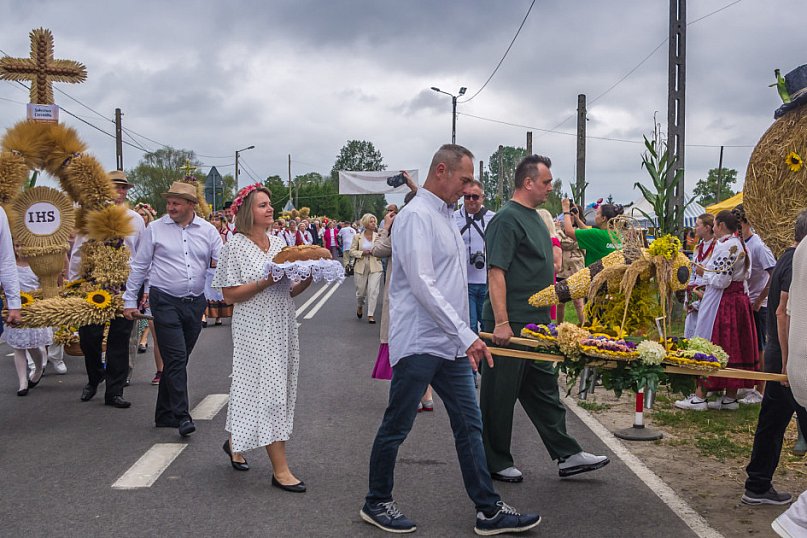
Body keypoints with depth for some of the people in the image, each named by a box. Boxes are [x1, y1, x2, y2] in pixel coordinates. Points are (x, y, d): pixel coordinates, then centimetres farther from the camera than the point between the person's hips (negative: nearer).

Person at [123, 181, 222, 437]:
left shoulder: (208, 231, 5)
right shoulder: (155, 229, 0)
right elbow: (139, 267, 5)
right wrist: (129, 300, 3)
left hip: (195, 303, 3)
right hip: (165, 302, -3)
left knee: (178, 359, 11)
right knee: (176, 358, -11)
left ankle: (165, 414, 22)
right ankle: (182, 416, -10)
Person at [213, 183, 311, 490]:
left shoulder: (279, 244, 11)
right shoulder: (236, 247, -7)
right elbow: (230, 294, -12)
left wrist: (308, 278, -6)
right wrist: (267, 281, -22)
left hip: (282, 327, 7)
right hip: (255, 330, -7)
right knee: (269, 389, -8)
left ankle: (235, 442, 35)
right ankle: (280, 470, -5)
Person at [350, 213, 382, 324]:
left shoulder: (378, 236, 1)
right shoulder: (357, 237, 1)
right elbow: (352, 251, 2)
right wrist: (362, 253, -14)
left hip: (375, 267, 0)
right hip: (361, 267, 0)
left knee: (373, 291, -9)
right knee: (361, 291, 9)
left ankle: (371, 315, -1)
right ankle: (360, 306, 41)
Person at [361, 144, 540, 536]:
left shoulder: (446, 216, 15)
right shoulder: (416, 216, -15)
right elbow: (422, 285, -23)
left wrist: (463, 336, 18)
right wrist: (466, 335, -23)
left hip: (451, 344, 9)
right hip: (419, 343, -9)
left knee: (470, 426, 9)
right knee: (396, 427, 5)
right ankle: (376, 504, 21)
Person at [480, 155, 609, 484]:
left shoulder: (534, 217, 15)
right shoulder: (507, 219, -14)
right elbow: (496, 272, -21)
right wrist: (501, 322, -25)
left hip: (535, 324, 10)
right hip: (509, 325, -10)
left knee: (545, 389, 14)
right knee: (500, 395, 3)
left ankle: (567, 456, 21)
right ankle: (495, 462, 14)